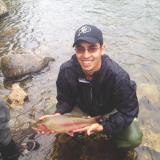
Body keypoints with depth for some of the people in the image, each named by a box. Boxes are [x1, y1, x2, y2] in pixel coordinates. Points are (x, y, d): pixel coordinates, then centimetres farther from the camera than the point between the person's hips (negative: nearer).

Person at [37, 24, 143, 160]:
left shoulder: (118, 76, -35)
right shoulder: (66, 70, -27)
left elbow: (128, 112, -26)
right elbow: (65, 99, -11)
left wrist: (103, 127, -39)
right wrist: (59, 115, -33)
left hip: (111, 111, -2)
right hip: (82, 108, 3)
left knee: (133, 138, -24)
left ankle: (124, 148, 15)